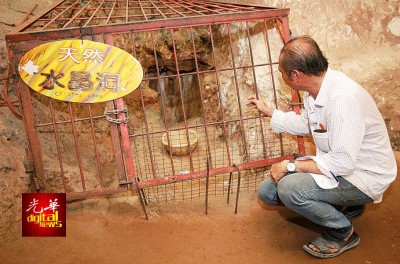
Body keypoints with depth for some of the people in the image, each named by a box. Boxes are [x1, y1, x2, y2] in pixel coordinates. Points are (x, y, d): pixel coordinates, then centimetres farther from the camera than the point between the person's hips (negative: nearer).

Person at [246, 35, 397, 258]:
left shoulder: (344, 97, -31)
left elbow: (342, 162, -32)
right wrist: (267, 110, 22)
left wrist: (291, 165, -23)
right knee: (267, 191, 2)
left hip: (363, 175, -9)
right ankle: (344, 205, 14)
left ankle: (343, 232, -3)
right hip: (335, 162, 9)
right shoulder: (315, 89, -2)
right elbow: (304, 124, 18)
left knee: (289, 187, -31)